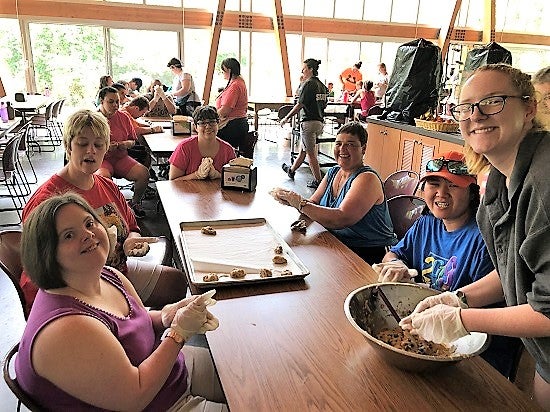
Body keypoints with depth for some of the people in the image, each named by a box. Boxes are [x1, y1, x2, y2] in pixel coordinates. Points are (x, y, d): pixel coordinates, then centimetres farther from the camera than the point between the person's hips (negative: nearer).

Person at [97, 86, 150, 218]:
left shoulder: (123, 117, 11)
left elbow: (133, 141, 19)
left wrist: (127, 144, -5)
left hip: (121, 158, 4)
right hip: (101, 159, -4)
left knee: (143, 172, -20)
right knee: (104, 176, -37)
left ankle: (135, 202, 5)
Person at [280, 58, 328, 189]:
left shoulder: (308, 84, -13)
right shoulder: (322, 86, 12)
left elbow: (300, 105, -16)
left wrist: (287, 118, -8)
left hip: (308, 122, -8)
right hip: (319, 121, 9)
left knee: (311, 153, -1)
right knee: (303, 148, 21)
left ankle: (318, 180, 2)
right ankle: (291, 170, 38)